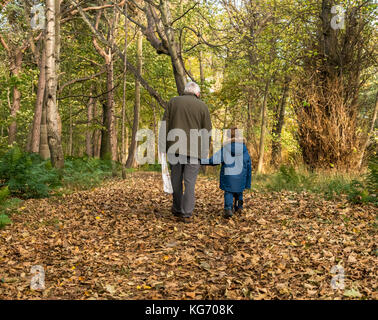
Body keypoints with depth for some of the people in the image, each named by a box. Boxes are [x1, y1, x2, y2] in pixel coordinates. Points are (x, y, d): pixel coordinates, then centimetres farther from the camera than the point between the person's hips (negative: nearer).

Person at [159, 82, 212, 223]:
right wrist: (204, 152, 10)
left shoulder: (173, 102, 7)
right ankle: (187, 214, 2)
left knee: (176, 181, 13)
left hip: (174, 148, 1)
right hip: (194, 150, -1)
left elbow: (164, 126, 2)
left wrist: (163, 146, 3)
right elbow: (207, 132, 4)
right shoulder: (203, 106, 6)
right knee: (190, 182, 3)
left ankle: (177, 210, 23)